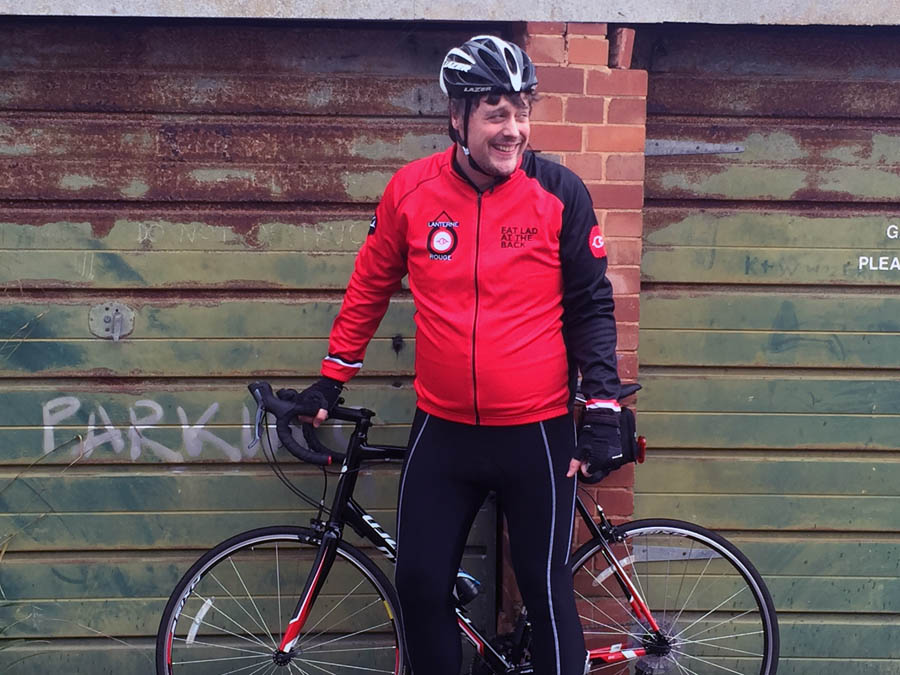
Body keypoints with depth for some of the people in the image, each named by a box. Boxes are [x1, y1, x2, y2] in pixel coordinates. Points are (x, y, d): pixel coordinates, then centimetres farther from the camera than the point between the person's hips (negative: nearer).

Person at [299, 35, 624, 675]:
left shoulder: (559, 192, -8)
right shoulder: (412, 189, -3)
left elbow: (592, 306, -2)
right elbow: (369, 287, 11)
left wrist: (603, 411, -7)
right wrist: (332, 378, 14)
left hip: (536, 431, -2)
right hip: (441, 431, 2)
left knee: (547, 591, 8)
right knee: (420, 585, 10)